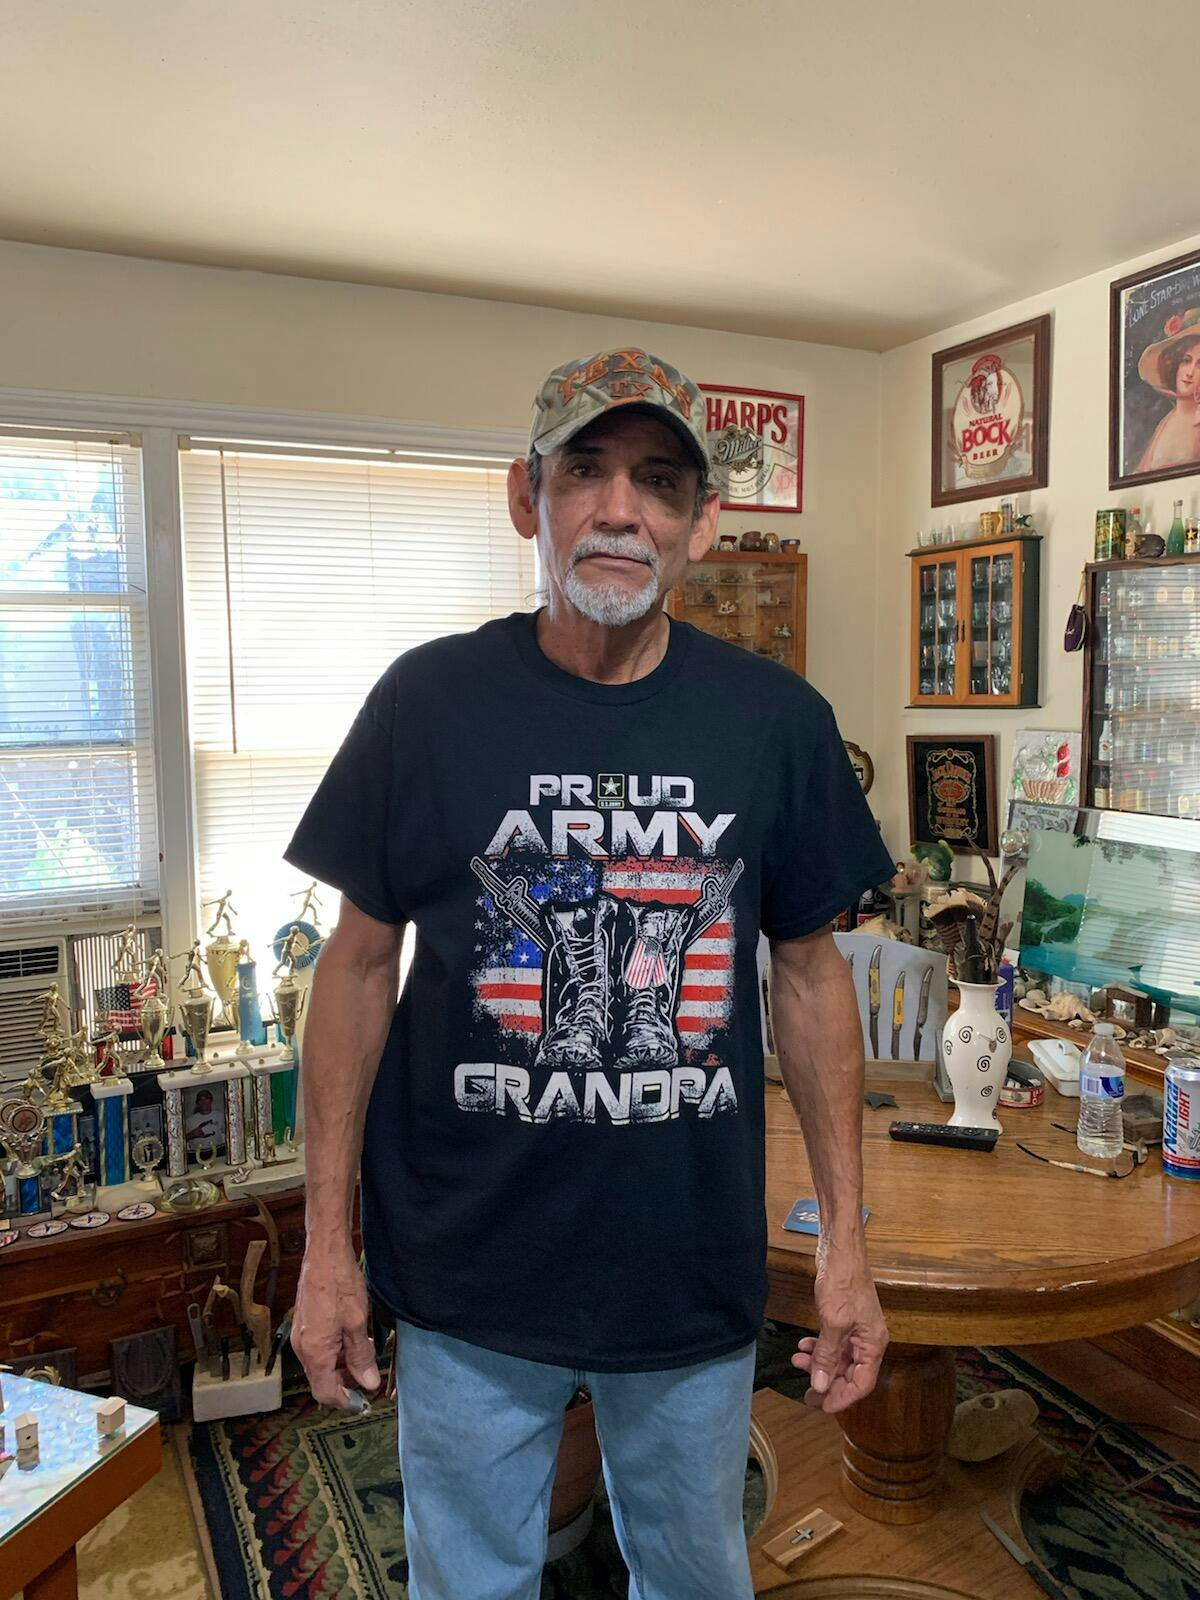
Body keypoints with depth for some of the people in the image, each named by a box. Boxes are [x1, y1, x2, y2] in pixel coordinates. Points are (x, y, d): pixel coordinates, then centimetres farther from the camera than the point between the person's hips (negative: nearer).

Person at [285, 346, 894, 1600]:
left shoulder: (777, 720, -6)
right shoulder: (429, 700, -10)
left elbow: (807, 973, 1)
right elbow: (362, 960, -4)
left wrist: (845, 1240, 1)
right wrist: (328, 1240, -3)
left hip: (698, 1274, 2)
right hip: (467, 1274, -1)